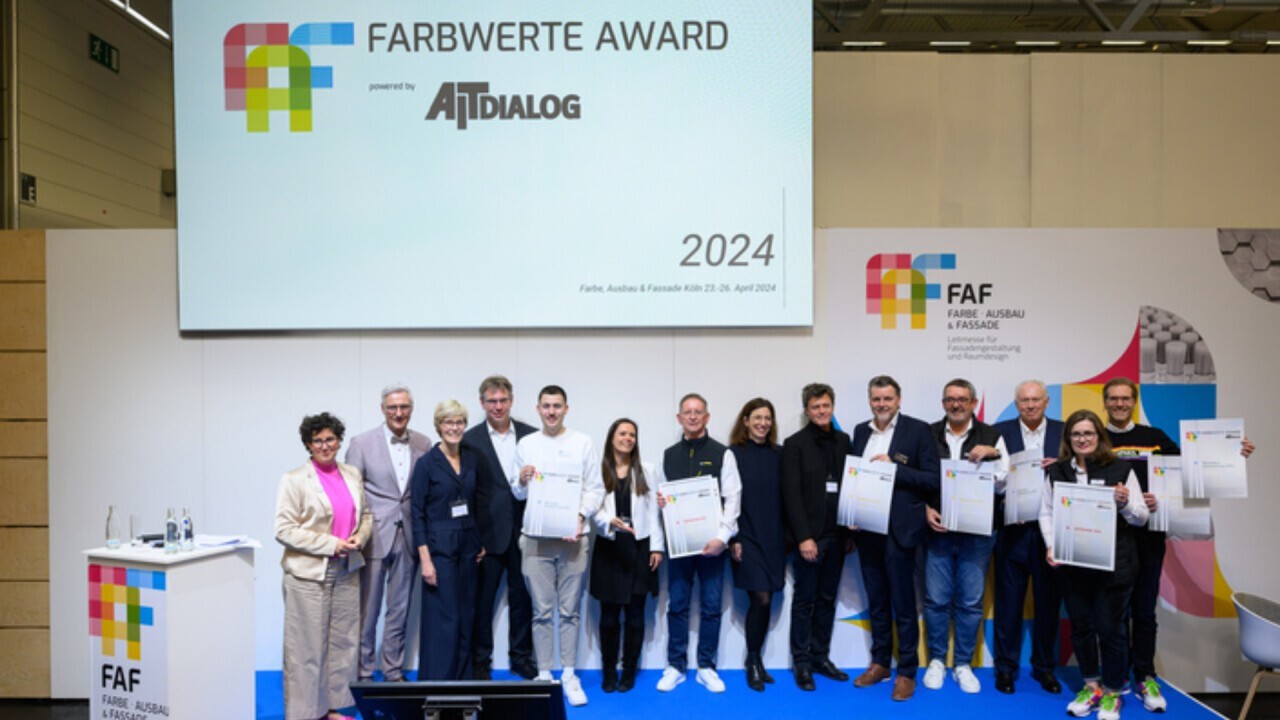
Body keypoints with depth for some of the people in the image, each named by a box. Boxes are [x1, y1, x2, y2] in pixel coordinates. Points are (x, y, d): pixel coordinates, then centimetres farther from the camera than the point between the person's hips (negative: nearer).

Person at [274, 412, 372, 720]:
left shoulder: (352, 475, 8)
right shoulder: (294, 480, -7)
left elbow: (366, 514, 18)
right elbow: (284, 530, -11)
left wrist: (360, 537, -4)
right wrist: (331, 544, -16)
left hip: (346, 573, 5)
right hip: (309, 574, -5)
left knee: (343, 643, 12)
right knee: (306, 648, 1)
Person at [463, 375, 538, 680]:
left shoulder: (531, 436, 2)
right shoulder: (471, 440, -4)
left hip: (523, 530, 2)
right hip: (488, 533, -2)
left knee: (522, 597, 13)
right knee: (483, 600, 8)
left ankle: (521, 656, 28)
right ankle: (480, 661, 23)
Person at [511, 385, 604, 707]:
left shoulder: (583, 443, 5)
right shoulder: (525, 444, 7)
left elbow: (596, 488, 1)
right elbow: (517, 494, 11)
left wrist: (581, 515, -14)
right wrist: (521, 482, -10)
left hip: (572, 536, 0)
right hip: (535, 537, 1)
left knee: (569, 610, 4)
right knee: (542, 611, 3)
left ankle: (569, 675, 14)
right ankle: (543, 675, 13)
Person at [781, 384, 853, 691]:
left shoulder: (844, 441, 8)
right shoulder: (794, 444, -5)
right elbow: (792, 495, -9)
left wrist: (851, 532, 5)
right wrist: (803, 537, -15)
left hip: (836, 535, 4)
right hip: (809, 536, -4)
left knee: (827, 600, 12)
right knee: (804, 601, 4)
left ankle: (820, 657, 23)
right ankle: (801, 663, 14)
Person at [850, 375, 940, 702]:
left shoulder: (918, 430, -6)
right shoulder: (861, 431, 9)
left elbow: (933, 480, -10)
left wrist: (893, 468, -18)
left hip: (898, 530, -5)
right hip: (867, 528, 5)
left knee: (903, 605, 5)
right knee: (876, 602, 15)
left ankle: (907, 671, 18)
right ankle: (880, 663, 28)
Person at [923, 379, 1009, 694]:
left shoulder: (991, 437, 2)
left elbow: (1002, 483, -1)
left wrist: (992, 456, -16)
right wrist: (926, 509, -9)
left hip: (977, 532, 0)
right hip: (938, 529, 0)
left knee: (970, 601, 7)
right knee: (936, 599, 6)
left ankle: (963, 664, 20)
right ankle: (936, 660, 21)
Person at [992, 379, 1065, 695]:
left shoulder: (1063, 432, 5)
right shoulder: (1001, 432, 1)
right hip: (1013, 528, -1)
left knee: (1048, 601, 11)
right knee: (1008, 601, 5)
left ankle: (1044, 666, 26)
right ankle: (1006, 666, 18)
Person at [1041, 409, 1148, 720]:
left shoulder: (1121, 470, -2)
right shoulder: (1057, 472, 4)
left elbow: (1140, 517, 2)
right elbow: (1046, 513, 6)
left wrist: (1125, 503, -19)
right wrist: (1051, 545, -7)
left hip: (1114, 564, -2)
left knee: (1110, 628, 4)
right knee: (1080, 625, 12)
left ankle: (1111, 693, 22)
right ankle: (1091, 685, 30)